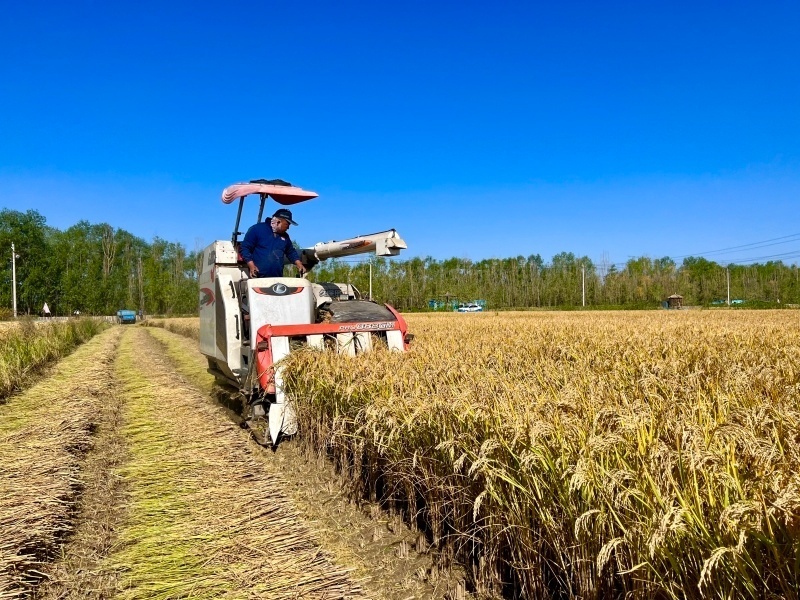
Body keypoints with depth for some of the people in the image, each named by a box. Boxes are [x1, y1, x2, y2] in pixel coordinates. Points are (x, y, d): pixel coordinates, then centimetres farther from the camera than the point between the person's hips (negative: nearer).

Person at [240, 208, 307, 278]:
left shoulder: (285, 236, 16)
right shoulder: (257, 229, -3)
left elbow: (291, 252, 26)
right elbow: (245, 248, -4)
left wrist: (299, 264, 7)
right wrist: (251, 266, -17)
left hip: (278, 278, 6)